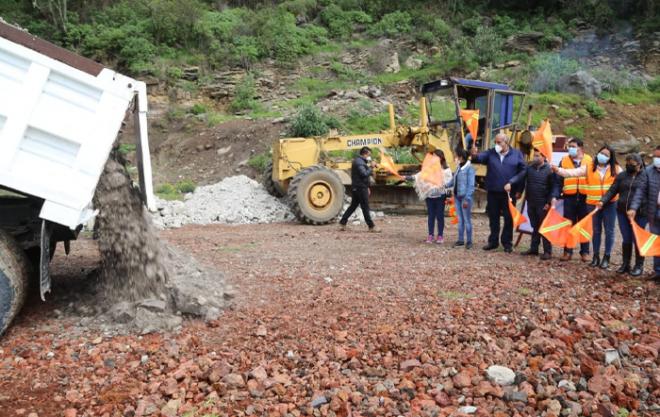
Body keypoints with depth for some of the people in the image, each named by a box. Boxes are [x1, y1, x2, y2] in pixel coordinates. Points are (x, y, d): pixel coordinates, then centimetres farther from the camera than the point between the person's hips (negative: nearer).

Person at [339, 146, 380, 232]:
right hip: (360, 188, -11)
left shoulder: (359, 161, 19)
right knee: (365, 207, -4)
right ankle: (371, 227, 2)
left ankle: (342, 223, 13)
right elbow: (364, 174, -26)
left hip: (356, 188, 11)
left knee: (353, 206, 13)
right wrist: (371, 167, -14)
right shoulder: (359, 162, -15)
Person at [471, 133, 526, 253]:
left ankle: (507, 243, 15)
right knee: (493, 218, 10)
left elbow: (523, 171, 1)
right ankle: (493, 241, 21)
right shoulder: (490, 153, 5)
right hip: (493, 192, 2)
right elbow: (480, 157, -12)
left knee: (509, 219, 5)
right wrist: (474, 155, -37)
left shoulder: (516, 154, 1)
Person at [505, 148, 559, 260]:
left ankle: (547, 251, 5)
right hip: (531, 203, 5)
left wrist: (553, 198, -21)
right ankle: (534, 248, 23)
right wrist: (510, 183, -23)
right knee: (535, 226, 15)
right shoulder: (529, 168, 6)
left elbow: (554, 186, -7)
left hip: (543, 204, -5)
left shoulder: (549, 169, -6)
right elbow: (520, 176, -5)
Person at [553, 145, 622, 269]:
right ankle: (596, 256, 22)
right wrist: (558, 170, -22)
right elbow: (573, 172, -8)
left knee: (609, 231, 4)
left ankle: (606, 257, 16)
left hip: (610, 204, 0)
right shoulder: (589, 167, 1)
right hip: (593, 204, 1)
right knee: (596, 230, 11)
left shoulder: (616, 169, 2)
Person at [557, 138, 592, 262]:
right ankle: (567, 251, 11)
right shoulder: (564, 161, 5)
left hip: (584, 198, 0)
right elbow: (559, 179, 6)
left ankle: (585, 252, 14)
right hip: (569, 198, 1)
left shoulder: (589, 160, 4)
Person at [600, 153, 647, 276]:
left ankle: (639, 266, 18)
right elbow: (612, 191, 5)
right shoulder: (622, 176, 7)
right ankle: (625, 264, 21)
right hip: (623, 212, 3)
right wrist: (603, 201, -11)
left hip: (640, 214, -3)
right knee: (626, 239, 10)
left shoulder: (646, 176, -1)